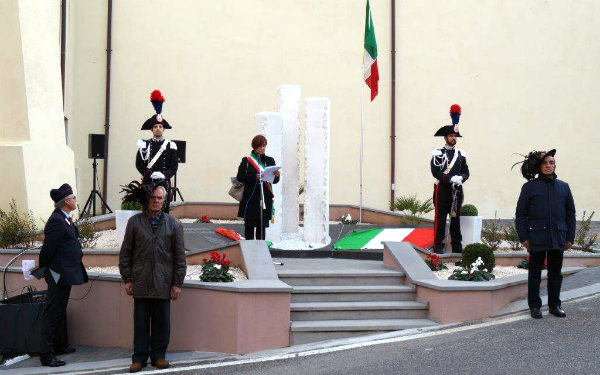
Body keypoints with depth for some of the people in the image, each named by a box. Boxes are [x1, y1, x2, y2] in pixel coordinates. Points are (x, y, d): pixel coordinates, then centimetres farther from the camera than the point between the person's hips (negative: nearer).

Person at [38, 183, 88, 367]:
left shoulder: (64, 219, 10)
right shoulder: (57, 222, -21)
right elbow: (48, 249, -20)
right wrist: (42, 267, -6)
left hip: (64, 274, 10)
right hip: (59, 275, -10)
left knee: (60, 312, 20)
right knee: (52, 314, -6)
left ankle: (58, 345, 33)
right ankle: (46, 354, -3)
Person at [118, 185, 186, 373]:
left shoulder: (174, 224, 7)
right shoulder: (135, 222, 7)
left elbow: (180, 256, 8)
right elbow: (125, 253, 9)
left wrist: (177, 283, 3)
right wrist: (127, 279, 3)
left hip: (163, 282, 0)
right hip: (141, 282, 0)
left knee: (162, 321, 3)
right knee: (141, 321, 2)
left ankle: (158, 355, 15)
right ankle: (139, 357, 9)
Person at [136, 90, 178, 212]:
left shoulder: (170, 146, 8)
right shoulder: (144, 145, 6)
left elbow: (174, 165, 3)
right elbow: (139, 163, 0)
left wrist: (164, 174, -15)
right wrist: (151, 174, -15)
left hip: (164, 183, 1)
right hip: (148, 182, -1)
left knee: (164, 210, 0)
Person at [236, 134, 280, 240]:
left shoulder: (270, 161, 11)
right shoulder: (246, 161, 4)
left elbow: (274, 181, 8)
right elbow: (240, 177, -6)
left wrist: (276, 175, -16)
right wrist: (255, 177, -19)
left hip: (265, 198, 2)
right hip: (250, 198, -2)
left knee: (262, 225, 2)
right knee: (249, 225, -2)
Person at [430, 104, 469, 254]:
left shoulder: (461, 154, 14)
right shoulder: (438, 153, -1)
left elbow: (466, 172, 10)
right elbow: (435, 172, -11)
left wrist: (461, 178, -12)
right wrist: (451, 178, -20)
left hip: (457, 191, 4)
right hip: (442, 190, -4)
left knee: (456, 218, 7)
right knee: (440, 218, -4)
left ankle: (457, 245, 11)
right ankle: (438, 245, -1)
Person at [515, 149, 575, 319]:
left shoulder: (563, 187, 9)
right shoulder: (529, 187, 1)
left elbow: (571, 214, 13)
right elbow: (520, 214, 2)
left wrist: (570, 237, 7)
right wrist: (523, 237, -4)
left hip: (558, 239, 2)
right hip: (537, 239, -2)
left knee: (555, 273, 10)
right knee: (535, 274, 4)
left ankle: (554, 305, 20)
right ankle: (535, 306, 13)